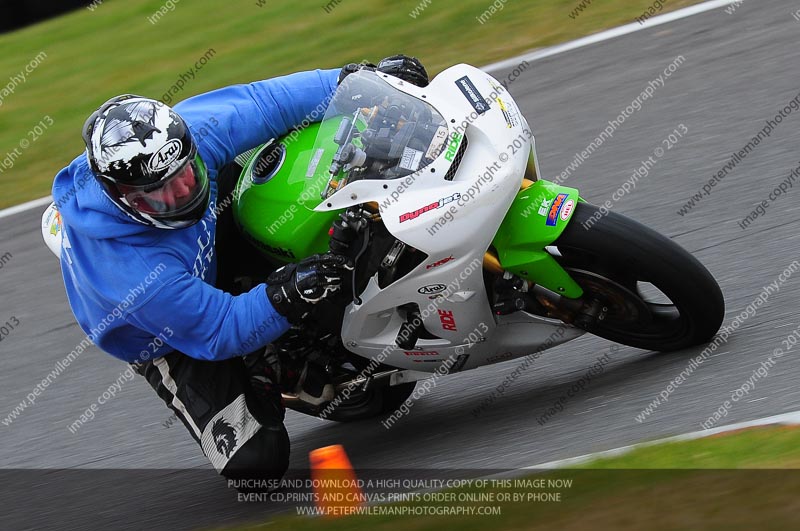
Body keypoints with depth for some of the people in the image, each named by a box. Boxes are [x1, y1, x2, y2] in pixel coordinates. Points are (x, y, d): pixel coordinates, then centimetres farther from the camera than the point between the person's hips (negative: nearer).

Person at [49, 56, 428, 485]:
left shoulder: (187, 134, -30)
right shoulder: (133, 274, -44)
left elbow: (261, 103, -16)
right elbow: (219, 330, -33)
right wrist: (284, 299, -48)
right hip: (170, 341, -6)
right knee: (256, 462, -18)